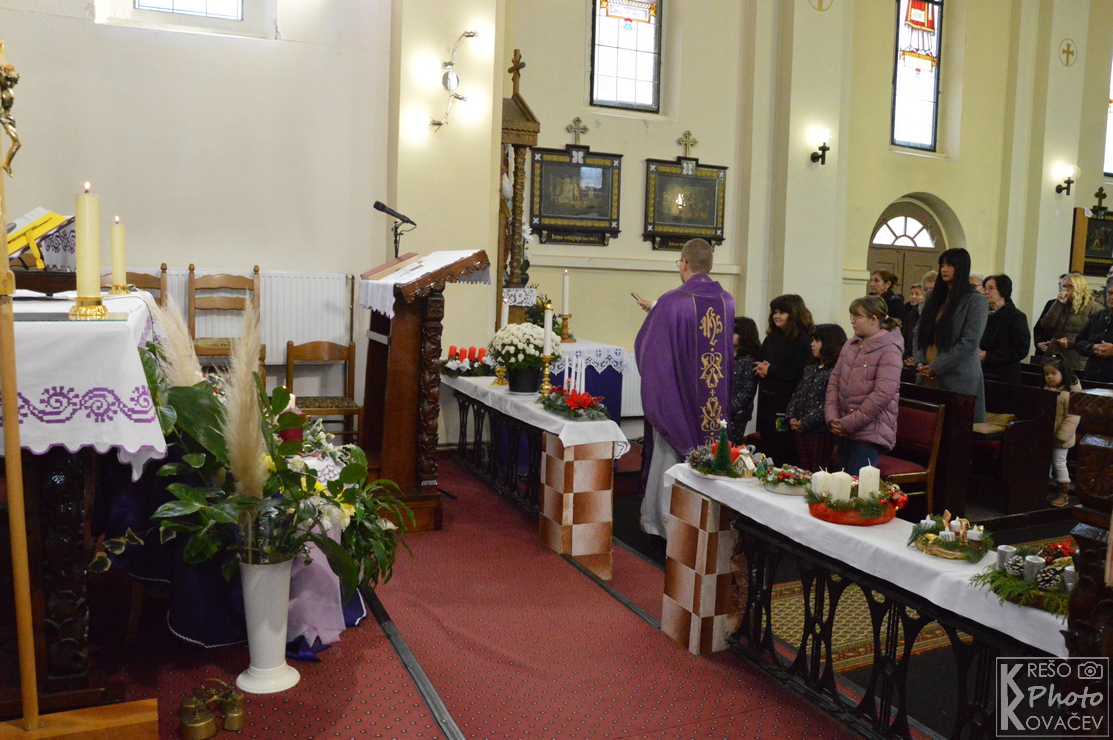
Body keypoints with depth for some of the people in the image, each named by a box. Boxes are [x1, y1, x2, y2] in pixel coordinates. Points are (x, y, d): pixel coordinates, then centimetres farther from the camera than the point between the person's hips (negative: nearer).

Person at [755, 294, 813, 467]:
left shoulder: (802, 339, -9)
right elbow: (761, 361, 22)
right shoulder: (772, 336, 15)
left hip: (785, 400, -7)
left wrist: (770, 370, -12)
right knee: (766, 444, 12)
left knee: (783, 451, -2)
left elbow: (798, 373, -18)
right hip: (766, 397, 8)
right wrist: (760, 369, -1)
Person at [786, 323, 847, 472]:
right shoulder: (811, 368, 15)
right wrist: (792, 417, -1)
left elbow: (828, 404, -19)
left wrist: (805, 422, -18)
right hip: (801, 430, 8)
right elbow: (797, 394, 14)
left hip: (821, 432, -8)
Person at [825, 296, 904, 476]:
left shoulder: (889, 350, -10)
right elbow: (835, 380, 10)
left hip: (870, 432, -7)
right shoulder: (850, 346, 11)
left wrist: (849, 423, -16)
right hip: (843, 431, 7)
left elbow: (883, 394, -17)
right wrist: (832, 416, -3)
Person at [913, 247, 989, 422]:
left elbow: (969, 343, -12)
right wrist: (919, 362, -3)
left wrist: (936, 367, -14)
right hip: (926, 378, 5)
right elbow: (919, 331, 13)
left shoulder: (975, 300, -4)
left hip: (958, 379, -5)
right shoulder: (933, 297, 15)